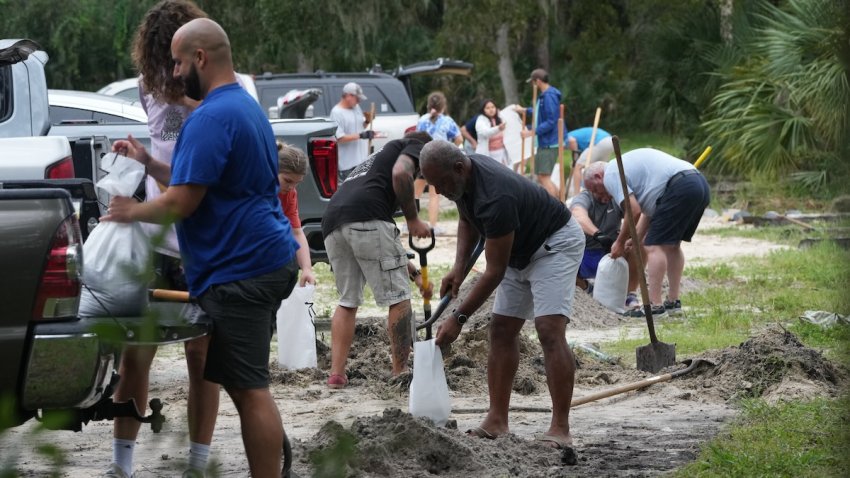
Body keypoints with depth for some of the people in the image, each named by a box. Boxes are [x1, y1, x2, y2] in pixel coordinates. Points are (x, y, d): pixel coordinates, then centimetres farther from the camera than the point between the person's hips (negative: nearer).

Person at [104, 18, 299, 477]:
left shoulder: (210, 118, -17)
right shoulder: (245, 105, 17)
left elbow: (182, 202, -18)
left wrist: (132, 211, -2)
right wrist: (148, 163, 19)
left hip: (239, 271, -11)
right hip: (264, 261, 11)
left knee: (250, 389, -8)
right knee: (247, 384, 17)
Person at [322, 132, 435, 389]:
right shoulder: (416, 147, 19)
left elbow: (381, 249, 42)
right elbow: (400, 173, -8)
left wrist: (415, 274, 45)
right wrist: (413, 219, 3)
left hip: (332, 223, 8)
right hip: (366, 217, -8)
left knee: (348, 301, 20)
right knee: (398, 297, 3)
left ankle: (337, 374, 14)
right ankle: (400, 374, 6)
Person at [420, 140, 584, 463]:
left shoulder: (495, 198, -36)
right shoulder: (462, 178, -8)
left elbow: (494, 272, -30)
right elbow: (468, 219, 14)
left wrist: (458, 318, -25)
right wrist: (459, 266, -2)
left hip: (555, 243, -10)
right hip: (520, 251, 10)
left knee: (550, 331, -22)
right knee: (501, 331, 5)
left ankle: (560, 431, -26)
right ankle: (496, 423, 6)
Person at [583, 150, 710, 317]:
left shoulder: (611, 175, 1)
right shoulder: (626, 164, 30)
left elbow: (634, 211, -8)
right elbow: (648, 209, 30)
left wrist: (620, 242, 4)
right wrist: (636, 239, 29)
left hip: (680, 188, -10)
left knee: (655, 246, -7)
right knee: (672, 245, 20)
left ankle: (655, 305, -10)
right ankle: (674, 301, 21)